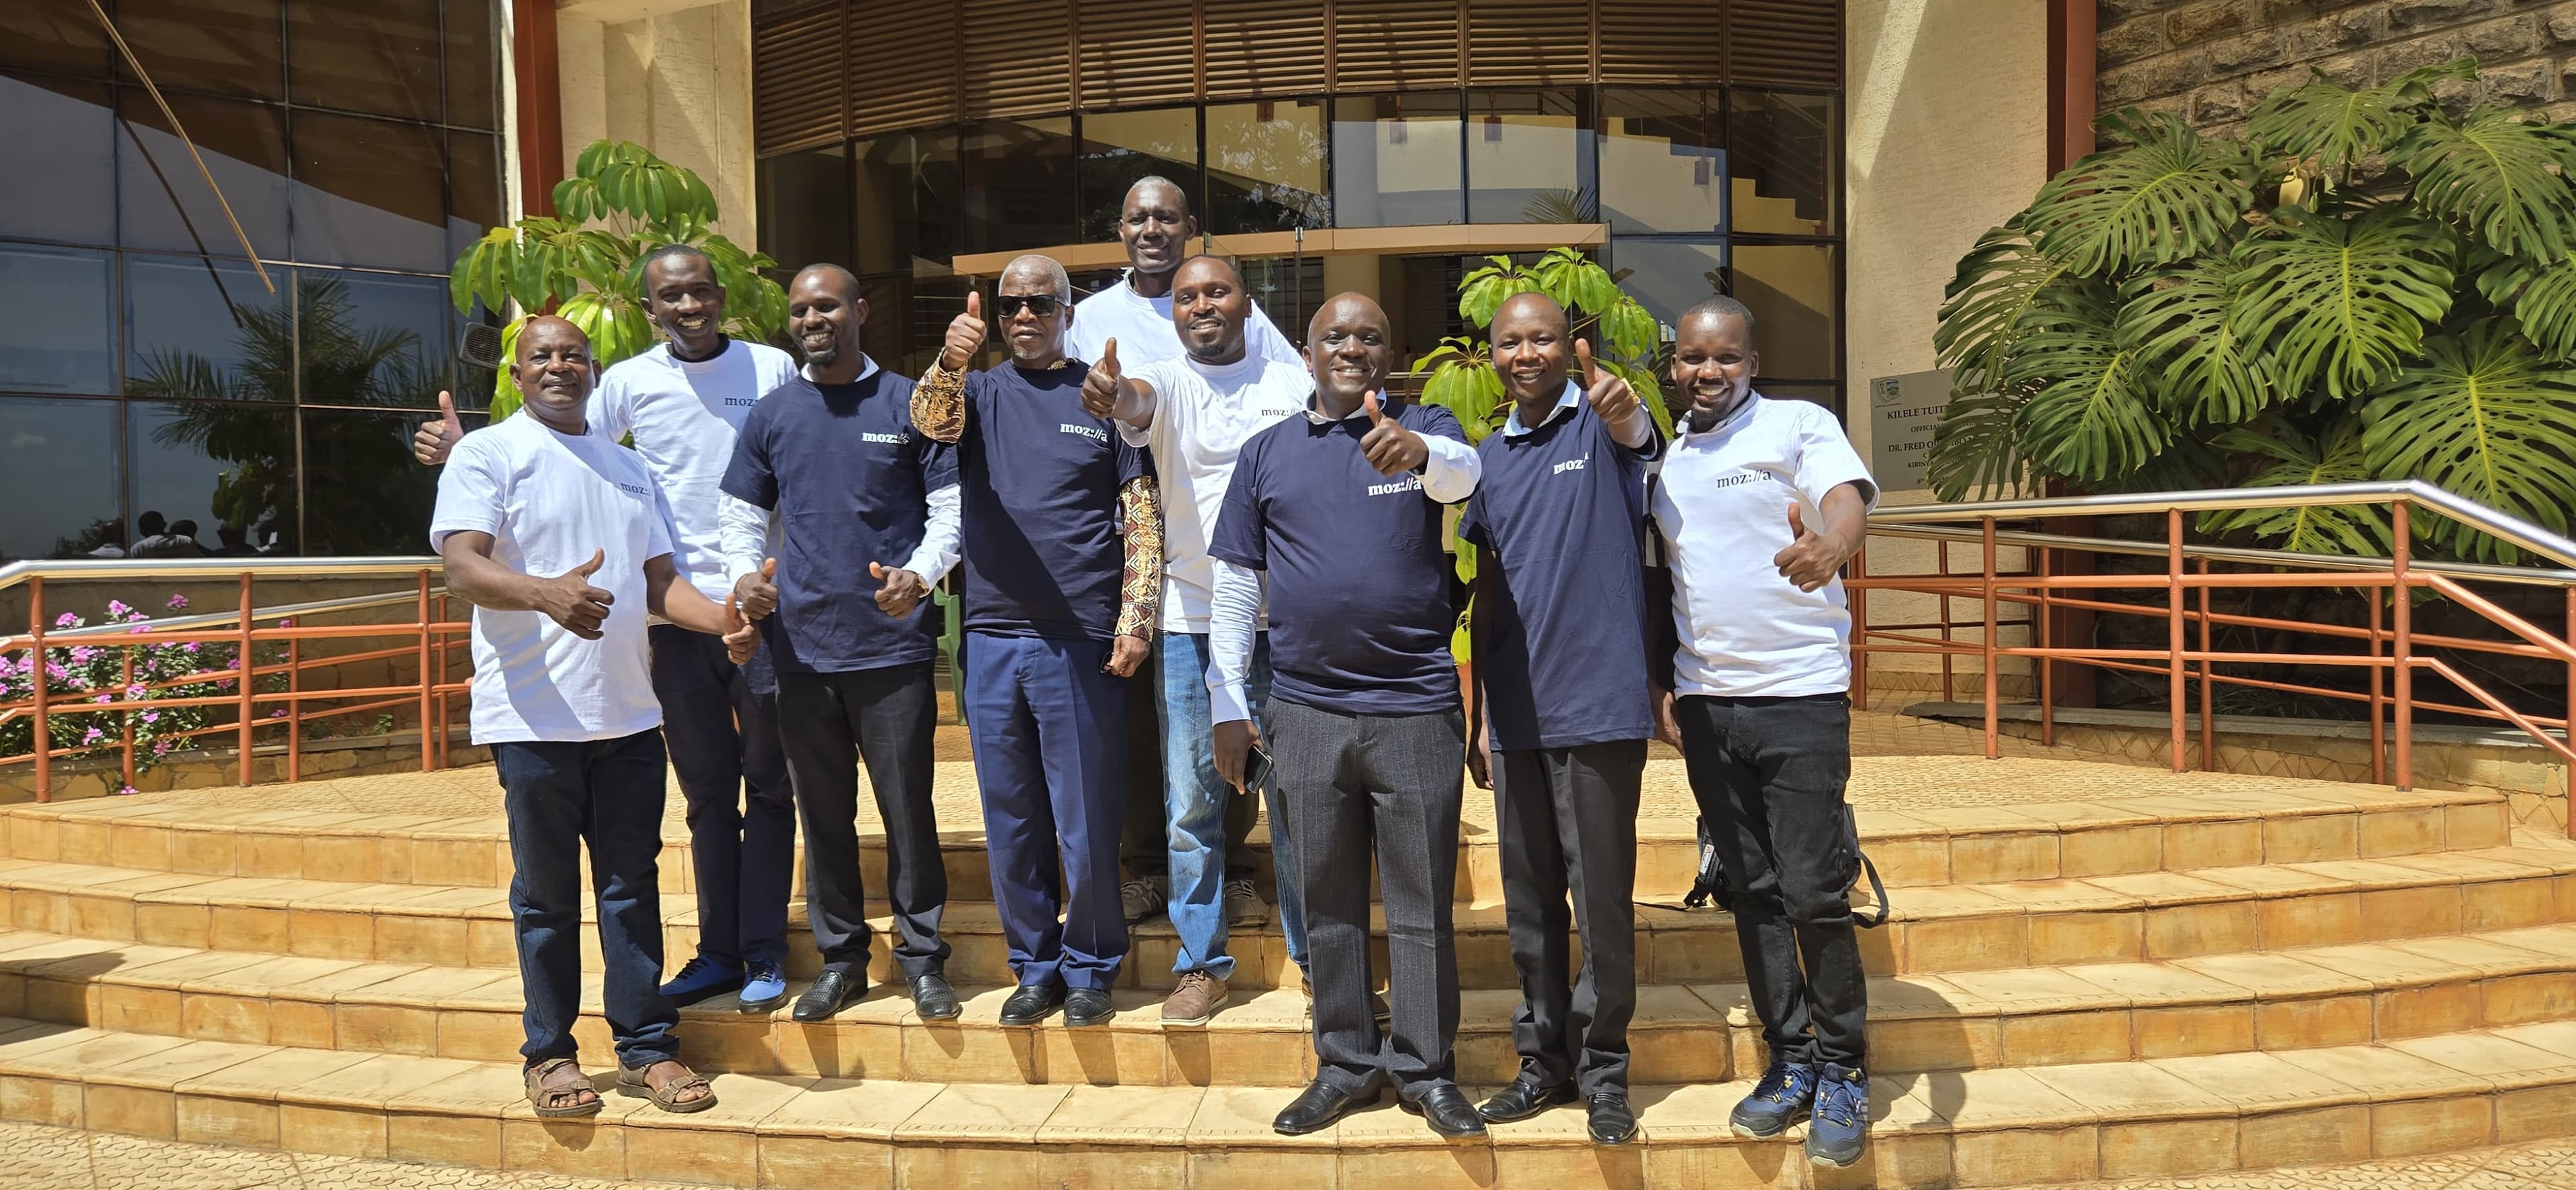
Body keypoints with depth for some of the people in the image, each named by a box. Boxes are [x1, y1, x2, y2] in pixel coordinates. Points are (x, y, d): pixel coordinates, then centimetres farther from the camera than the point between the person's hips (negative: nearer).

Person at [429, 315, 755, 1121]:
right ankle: (550, 1054, 19)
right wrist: (545, 592, -35)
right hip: (534, 716, -5)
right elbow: (462, 566, -15)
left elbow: (659, 578, 15)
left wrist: (722, 620, -6)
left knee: (633, 884, 8)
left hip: (628, 715, 5)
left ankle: (647, 1047, 17)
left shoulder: (627, 469, 18)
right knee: (546, 893, 5)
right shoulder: (487, 453, -1)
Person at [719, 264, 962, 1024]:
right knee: (822, 810, 10)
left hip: (894, 641, -3)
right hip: (801, 643, 3)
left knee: (907, 805, 1)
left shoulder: (909, 405, 2)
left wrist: (919, 574, -17)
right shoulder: (771, 415, 10)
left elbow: (950, 507, 0)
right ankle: (840, 957, 23)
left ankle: (922, 955, 15)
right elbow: (744, 515, 14)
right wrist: (746, 573, -6)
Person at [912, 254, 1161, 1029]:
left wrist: (1135, 620, -6)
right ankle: (1034, 968, 25)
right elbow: (932, 419, -14)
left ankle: (1090, 970, 21)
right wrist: (950, 363, -35)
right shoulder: (979, 391, 10)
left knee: (1087, 825, 4)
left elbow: (1145, 518, 2)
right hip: (991, 638, 3)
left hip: (1082, 644, -2)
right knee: (1011, 824, 11)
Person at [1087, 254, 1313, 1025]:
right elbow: (1138, 400, -22)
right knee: (1191, 802, 5)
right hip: (1190, 621, 0)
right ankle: (1203, 964, 18)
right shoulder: (1166, 385, 2)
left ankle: (1316, 955, 20)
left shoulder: (1296, 387, 7)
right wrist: (1113, 393, -47)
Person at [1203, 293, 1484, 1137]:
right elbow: (1236, 582, 10)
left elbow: (1463, 472, -23)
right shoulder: (1267, 452, 9)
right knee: (1328, 902, 11)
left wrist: (1418, 451, -46)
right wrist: (1228, 701, 5)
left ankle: (1426, 1070, 20)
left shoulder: (1424, 430, 2)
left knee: (1423, 904, 6)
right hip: (1306, 712, 2)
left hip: (1417, 708, -2)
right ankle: (1346, 1066, 25)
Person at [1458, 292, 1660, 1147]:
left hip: (1598, 701, -5)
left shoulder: (1602, 423, -2)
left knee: (1603, 899, 3)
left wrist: (1619, 409, -54)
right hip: (1515, 712, 5)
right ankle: (1545, 1061, 26)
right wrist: (1475, 714, 14)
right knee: (1529, 900, 12)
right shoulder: (1489, 456, 12)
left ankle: (1603, 1069, 18)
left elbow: (1635, 434, -29)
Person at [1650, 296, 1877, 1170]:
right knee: (1751, 892, 10)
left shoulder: (1799, 425, -3)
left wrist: (1829, 546, -45)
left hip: (1799, 691, -5)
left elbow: (1849, 501, -22)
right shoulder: (1664, 455, 13)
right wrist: (1664, 686, 11)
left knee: (1813, 893, -4)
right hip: (1704, 699, 5)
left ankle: (1843, 1073, 13)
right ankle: (1791, 1063, 22)